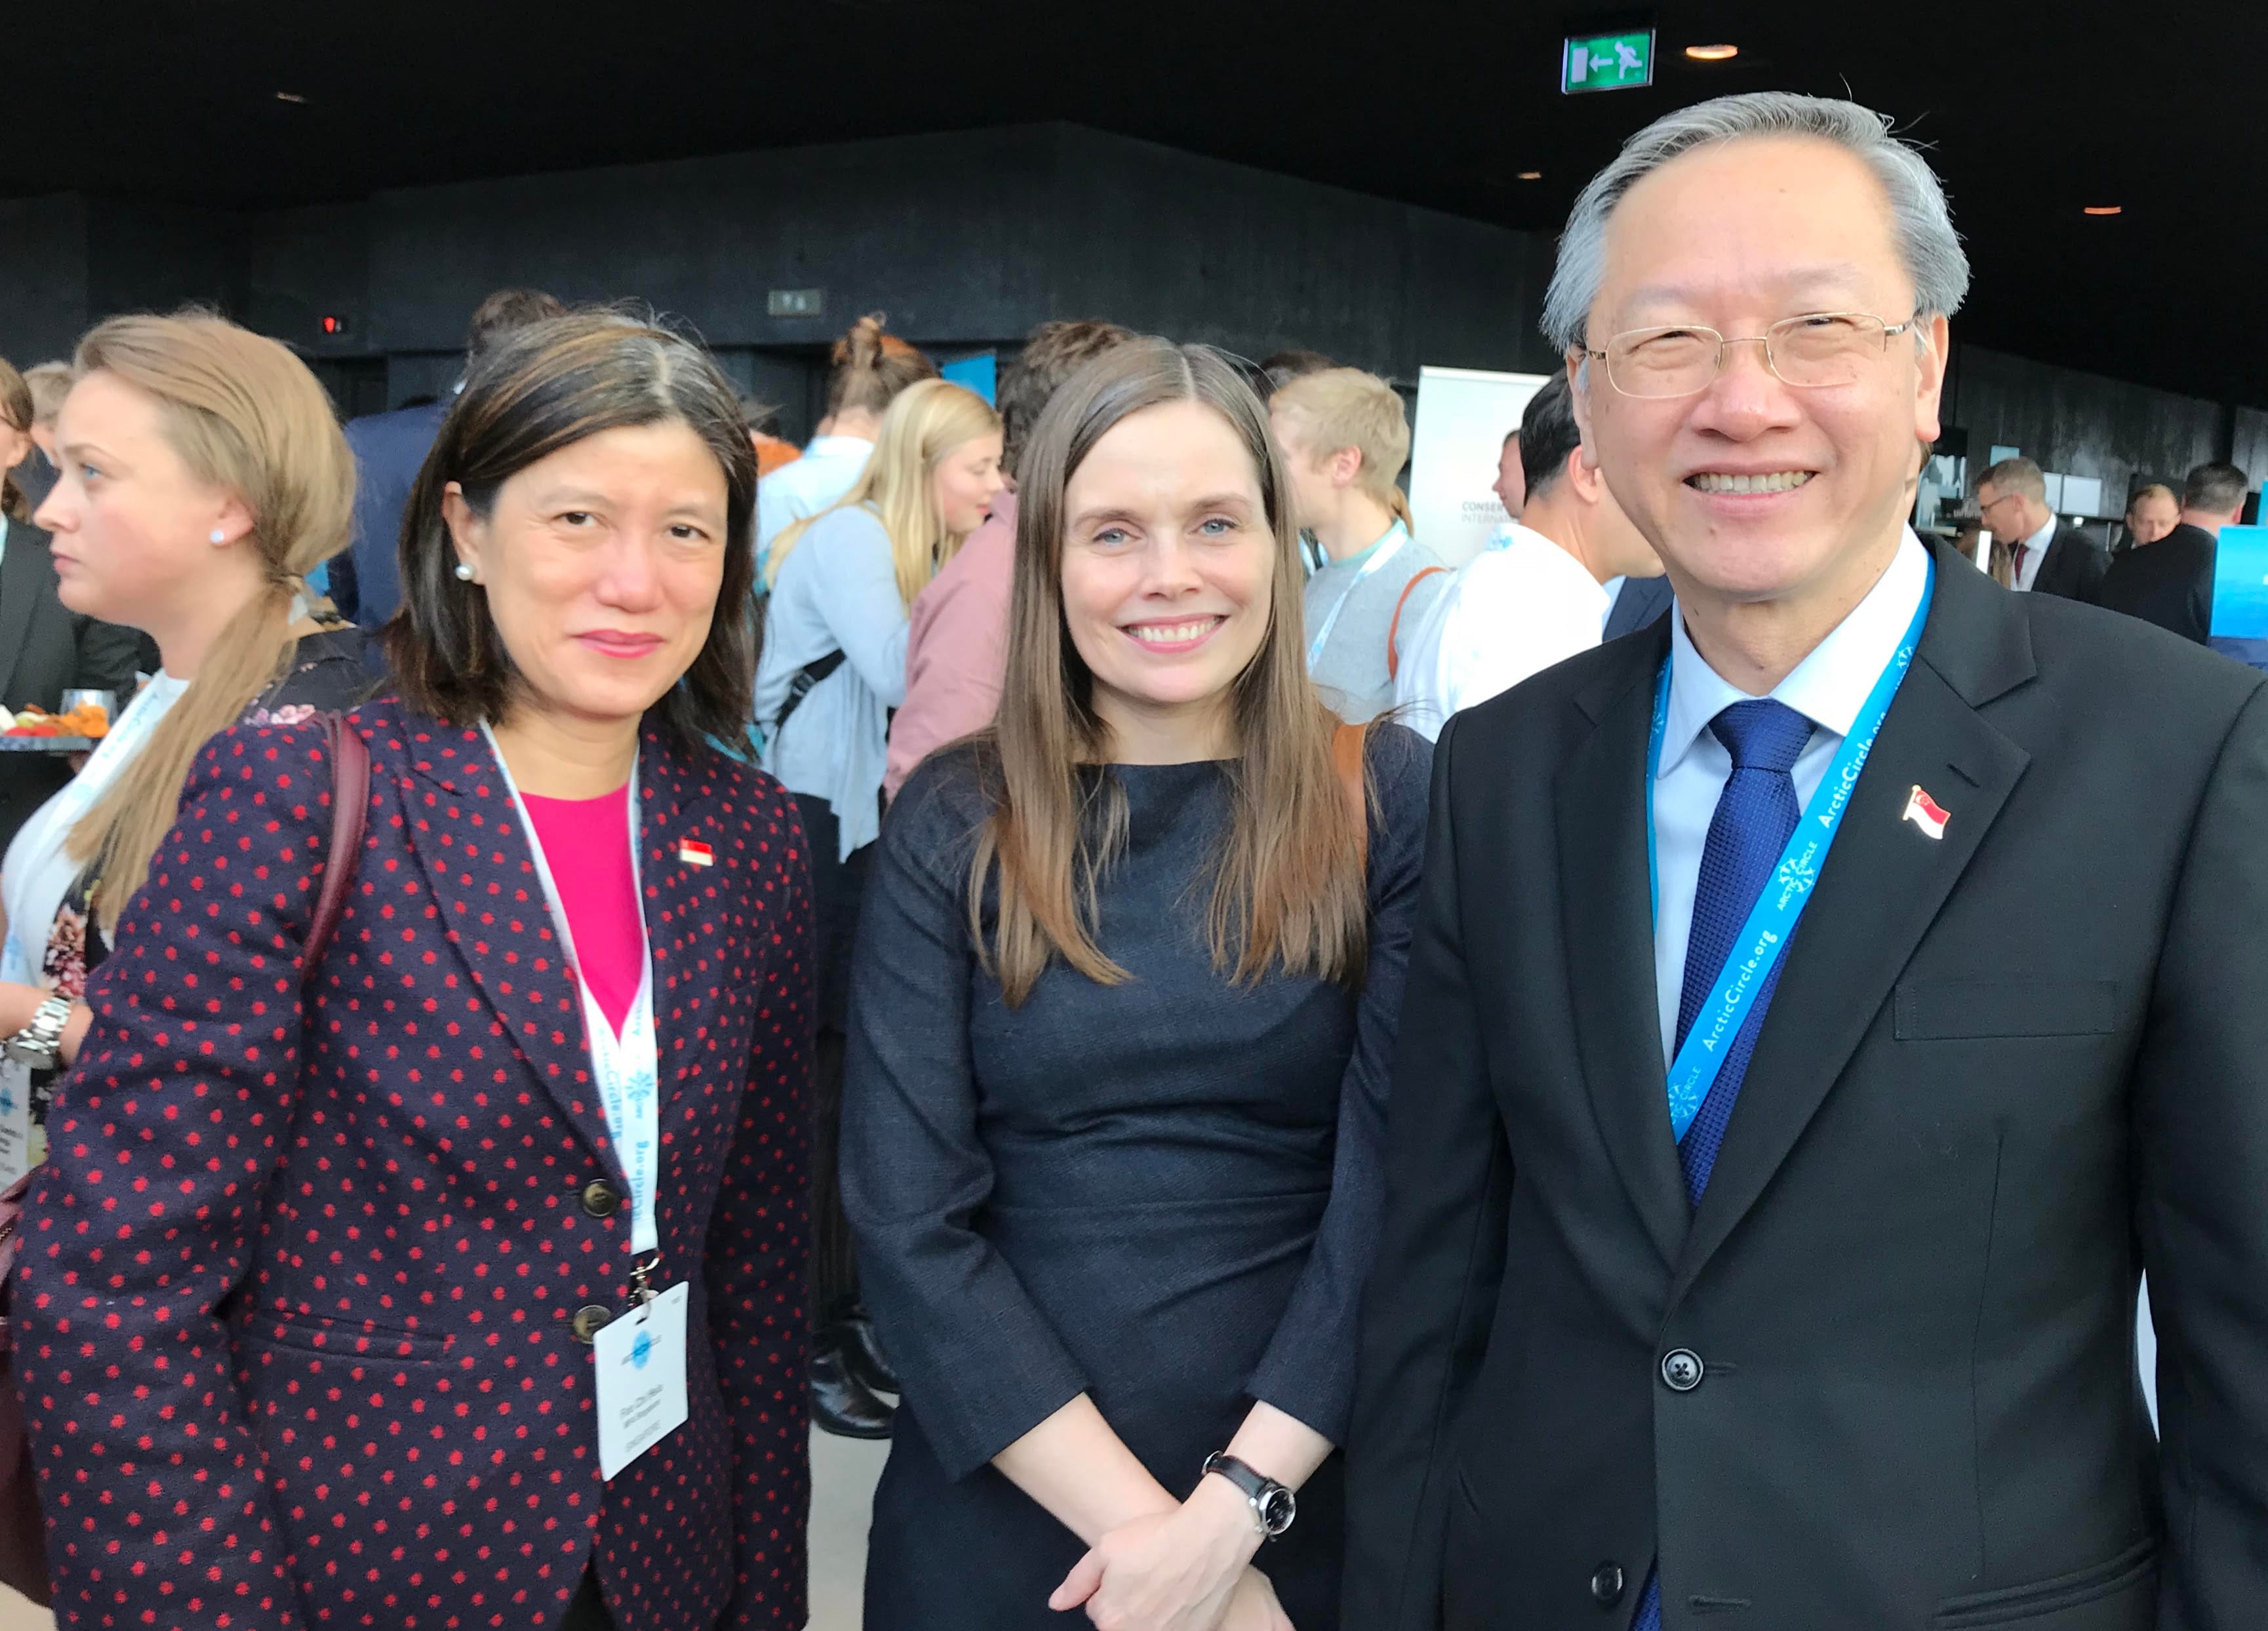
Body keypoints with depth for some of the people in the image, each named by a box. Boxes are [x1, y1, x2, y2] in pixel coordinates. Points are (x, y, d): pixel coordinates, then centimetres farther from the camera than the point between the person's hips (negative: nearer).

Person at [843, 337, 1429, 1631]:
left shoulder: (1393, 798, -6)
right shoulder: (954, 826, -4)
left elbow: (1396, 1185, -9)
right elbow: (909, 1218, -8)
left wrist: (1232, 1510, -17)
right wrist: (1134, 1515, -15)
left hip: (1305, 1510, 0)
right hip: (1000, 1510, 1)